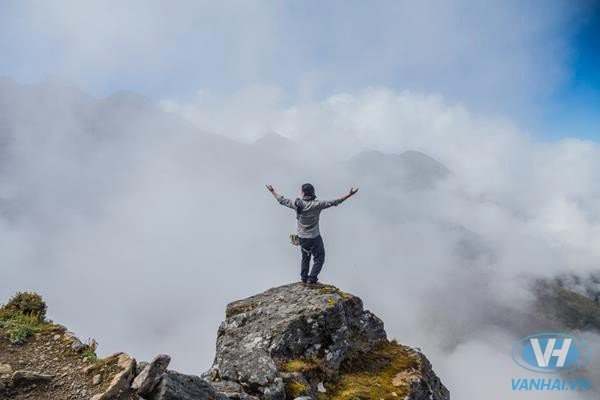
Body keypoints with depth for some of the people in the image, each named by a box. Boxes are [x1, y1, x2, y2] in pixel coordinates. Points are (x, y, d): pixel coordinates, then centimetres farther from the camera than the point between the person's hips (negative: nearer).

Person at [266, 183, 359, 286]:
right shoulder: (317, 204, -23)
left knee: (305, 257, 24)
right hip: (314, 237, -5)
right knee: (319, 258, 11)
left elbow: (282, 200, 1)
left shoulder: (297, 204, -13)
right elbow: (334, 202, -23)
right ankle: (312, 279, 8)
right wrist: (349, 195, -21)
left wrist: (272, 191, 16)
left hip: (302, 237, 5)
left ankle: (304, 278, 33)